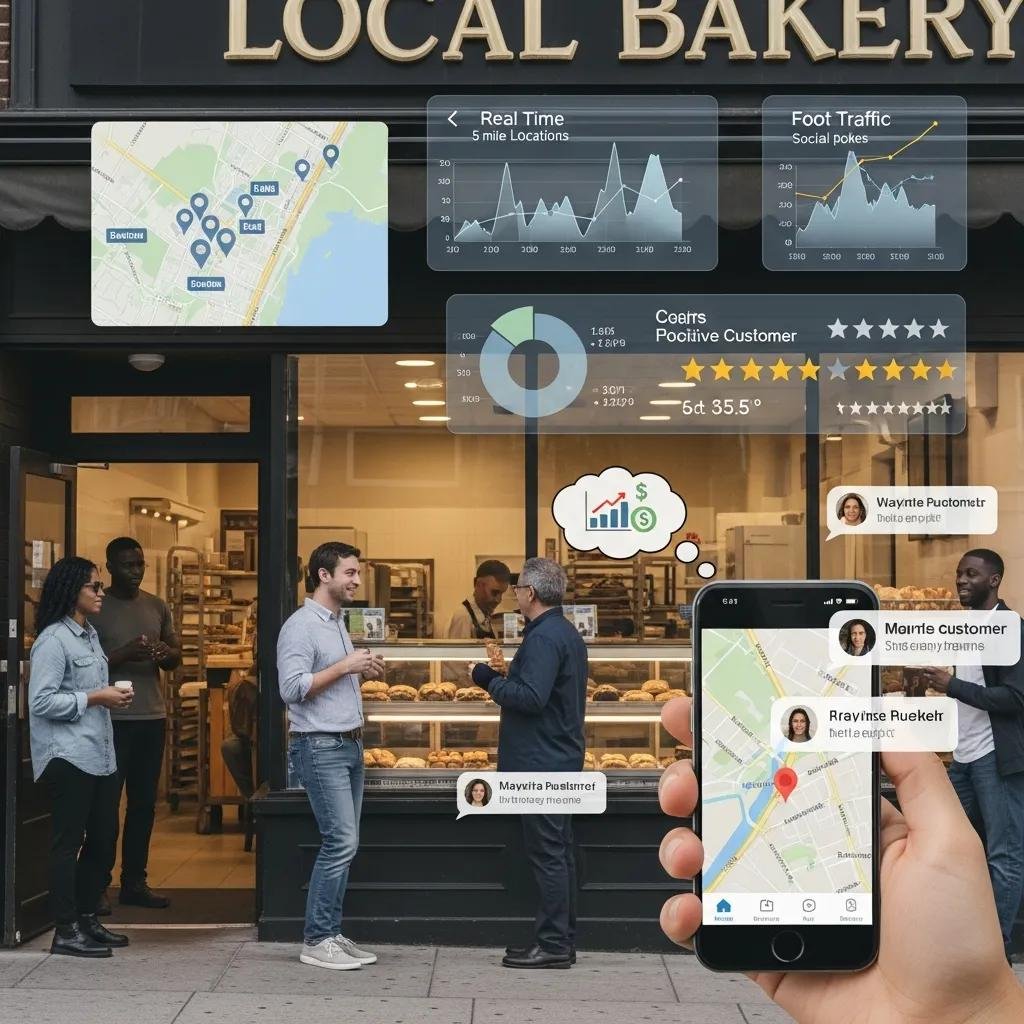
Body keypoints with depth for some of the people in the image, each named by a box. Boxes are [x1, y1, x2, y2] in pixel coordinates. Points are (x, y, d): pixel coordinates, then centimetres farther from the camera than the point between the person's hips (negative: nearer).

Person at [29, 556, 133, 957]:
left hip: (99, 755, 9)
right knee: (68, 842, -4)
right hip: (68, 756, -9)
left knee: (104, 839, 12)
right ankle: (66, 931, 2)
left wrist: (113, 696, 8)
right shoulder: (53, 639, -12)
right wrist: (94, 698, -17)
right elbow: (41, 701, -18)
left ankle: (87, 919, 24)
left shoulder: (90, 635, 16)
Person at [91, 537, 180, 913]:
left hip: (152, 717, 5)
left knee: (144, 803, 9)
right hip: (111, 719, -5)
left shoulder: (157, 607, 12)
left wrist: (165, 654, -7)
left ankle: (134, 882, 17)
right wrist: (126, 654, -22)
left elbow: (175, 657, 16)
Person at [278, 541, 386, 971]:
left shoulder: (337, 623, 18)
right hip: (320, 746, -9)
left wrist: (363, 671, 7)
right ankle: (317, 940, -3)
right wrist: (344, 666, -18)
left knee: (343, 843, 9)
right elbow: (292, 688, -21)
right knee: (341, 842, -11)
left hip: (349, 743, 9)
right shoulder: (301, 626, -12)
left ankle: (330, 933, 15)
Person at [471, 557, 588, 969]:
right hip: (562, 759, 11)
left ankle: (553, 944, -2)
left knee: (547, 854, -6)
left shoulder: (543, 638, -18)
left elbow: (531, 697, -26)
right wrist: (503, 680, 15)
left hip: (541, 763, -11)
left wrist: (492, 682, -12)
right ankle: (563, 941, 19)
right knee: (560, 853, 13)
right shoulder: (567, 633, 16)